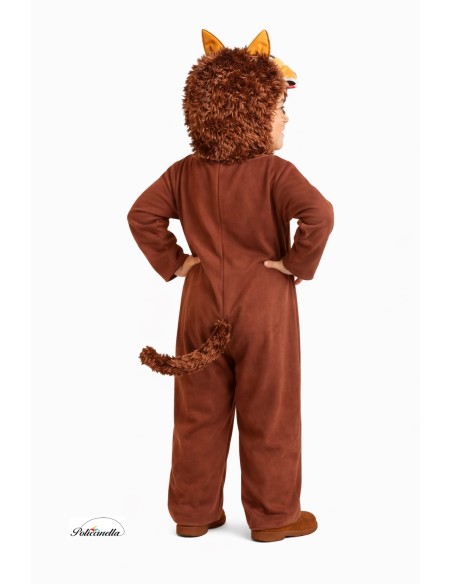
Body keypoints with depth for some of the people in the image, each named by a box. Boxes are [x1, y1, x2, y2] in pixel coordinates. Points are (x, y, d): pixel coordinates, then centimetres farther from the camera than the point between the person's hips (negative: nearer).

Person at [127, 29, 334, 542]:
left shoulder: (185, 172, 1)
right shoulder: (275, 172, -14)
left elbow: (141, 215, 1)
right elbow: (319, 214, -27)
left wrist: (172, 263, 4)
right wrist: (298, 264, -15)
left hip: (202, 303, 5)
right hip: (263, 306, -4)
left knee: (198, 413, 14)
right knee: (269, 416, 9)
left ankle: (192, 512, 27)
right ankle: (273, 516, 22)